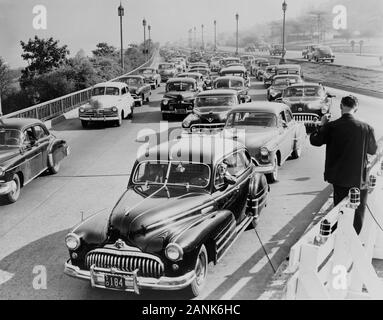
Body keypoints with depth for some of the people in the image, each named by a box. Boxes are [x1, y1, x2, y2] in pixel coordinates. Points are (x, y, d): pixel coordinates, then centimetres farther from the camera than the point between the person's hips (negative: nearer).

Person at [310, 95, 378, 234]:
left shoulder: (331, 126, -12)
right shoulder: (366, 128, -13)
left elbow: (314, 140, -1)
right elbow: (373, 150, 1)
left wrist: (322, 125, 10)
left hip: (339, 178, 2)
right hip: (359, 178, -1)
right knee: (358, 215, 15)